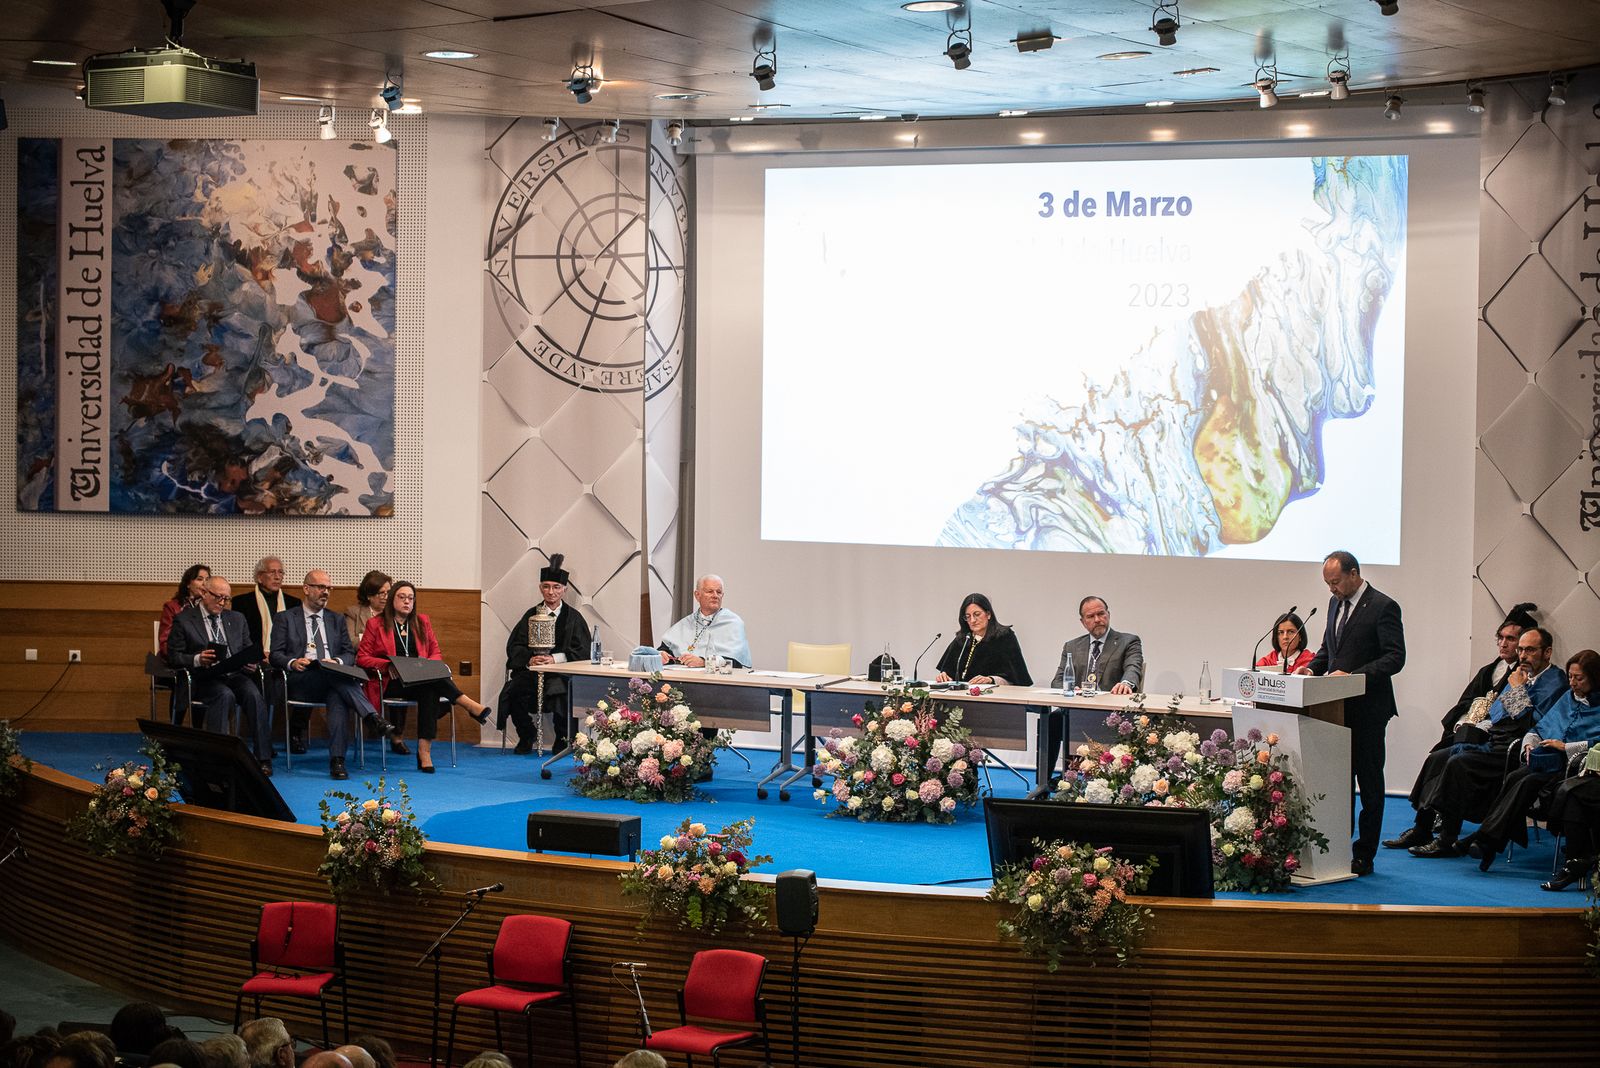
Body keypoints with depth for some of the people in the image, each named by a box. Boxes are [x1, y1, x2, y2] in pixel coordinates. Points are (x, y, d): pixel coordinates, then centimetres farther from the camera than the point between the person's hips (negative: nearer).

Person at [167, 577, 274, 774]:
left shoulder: (237, 619, 21)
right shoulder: (184, 620, 6)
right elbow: (174, 656, 1)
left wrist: (251, 663, -3)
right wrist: (197, 659, -18)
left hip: (235, 675, 3)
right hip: (204, 678, -3)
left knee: (254, 695, -28)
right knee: (225, 695, -36)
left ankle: (263, 758, -30)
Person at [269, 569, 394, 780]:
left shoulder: (337, 620, 26)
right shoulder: (286, 619, 16)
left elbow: (350, 654, 17)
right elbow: (275, 655, 5)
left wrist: (337, 661, -8)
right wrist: (293, 662, -17)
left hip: (332, 680, 2)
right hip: (300, 682, -2)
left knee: (338, 697, -36)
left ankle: (337, 761, -44)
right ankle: (372, 718, -44)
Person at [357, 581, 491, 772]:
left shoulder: (423, 622, 21)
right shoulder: (376, 624, 11)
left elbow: (436, 654, 19)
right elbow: (362, 657, 5)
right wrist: (388, 665, -12)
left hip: (421, 680, 3)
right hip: (392, 684, -3)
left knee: (430, 692, -36)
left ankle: (424, 750, -43)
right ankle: (467, 704, -38)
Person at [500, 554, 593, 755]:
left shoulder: (573, 618, 8)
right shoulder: (531, 615, 15)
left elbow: (582, 651, 0)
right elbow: (514, 646, 8)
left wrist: (554, 659, -14)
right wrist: (529, 659, -13)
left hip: (562, 673, -2)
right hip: (531, 671, 2)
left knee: (559, 692, -35)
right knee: (514, 691, -28)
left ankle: (562, 739, -9)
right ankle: (526, 738, -4)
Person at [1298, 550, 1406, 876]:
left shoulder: (1383, 607, -10)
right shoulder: (1336, 603, 14)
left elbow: (1395, 657, -15)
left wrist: (1354, 675, -24)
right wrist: (1313, 667, 4)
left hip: (1367, 709, -7)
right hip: (1338, 706, 7)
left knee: (1369, 781, 0)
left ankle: (1364, 855, 4)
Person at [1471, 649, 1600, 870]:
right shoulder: (1568, 698, 24)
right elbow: (1541, 727, 27)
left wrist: (1566, 747, -18)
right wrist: (1530, 743, 6)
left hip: (1572, 767, -6)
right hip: (1546, 761, 6)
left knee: (1529, 782, -31)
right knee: (1513, 777, -27)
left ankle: (1486, 841, -38)